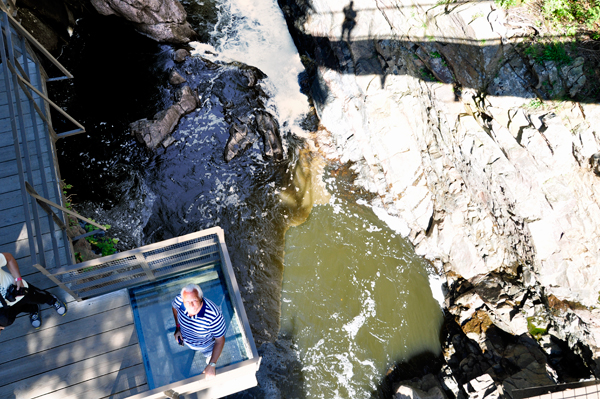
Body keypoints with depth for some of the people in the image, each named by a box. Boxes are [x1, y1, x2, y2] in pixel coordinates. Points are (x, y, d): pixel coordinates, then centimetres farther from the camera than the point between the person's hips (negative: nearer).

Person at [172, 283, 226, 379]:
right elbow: (174, 307, -7)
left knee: (208, 354, 32)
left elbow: (220, 341, -31)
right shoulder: (179, 300, -36)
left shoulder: (213, 315, -47)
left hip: (205, 345, -2)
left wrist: (212, 365, -31)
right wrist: (178, 328, -9)